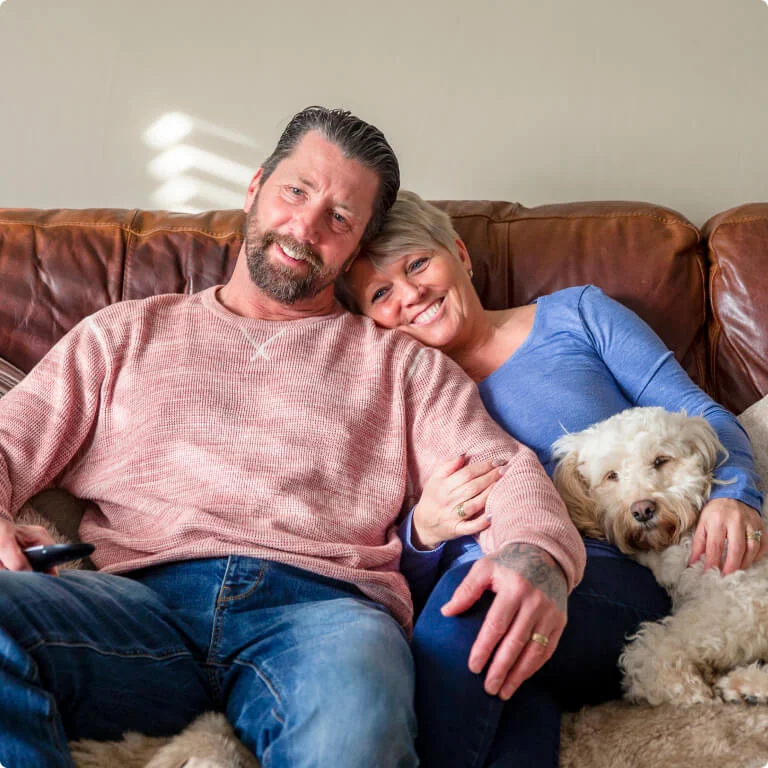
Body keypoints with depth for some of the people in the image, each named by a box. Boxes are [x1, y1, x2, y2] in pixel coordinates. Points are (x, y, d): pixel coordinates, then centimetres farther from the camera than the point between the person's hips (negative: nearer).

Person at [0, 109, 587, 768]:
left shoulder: (400, 364, 22)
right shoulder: (127, 333, 25)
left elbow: (502, 468, 8)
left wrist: (536, 557, -17)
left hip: (323, 604, -2)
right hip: (142, 593, 3)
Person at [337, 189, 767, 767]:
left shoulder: (576, 315, 13)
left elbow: (698, 415, 8)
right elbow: (411, 585, 14)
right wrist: (424, 531, -10)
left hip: (622, 579, 0)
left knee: (473, 588, -33)